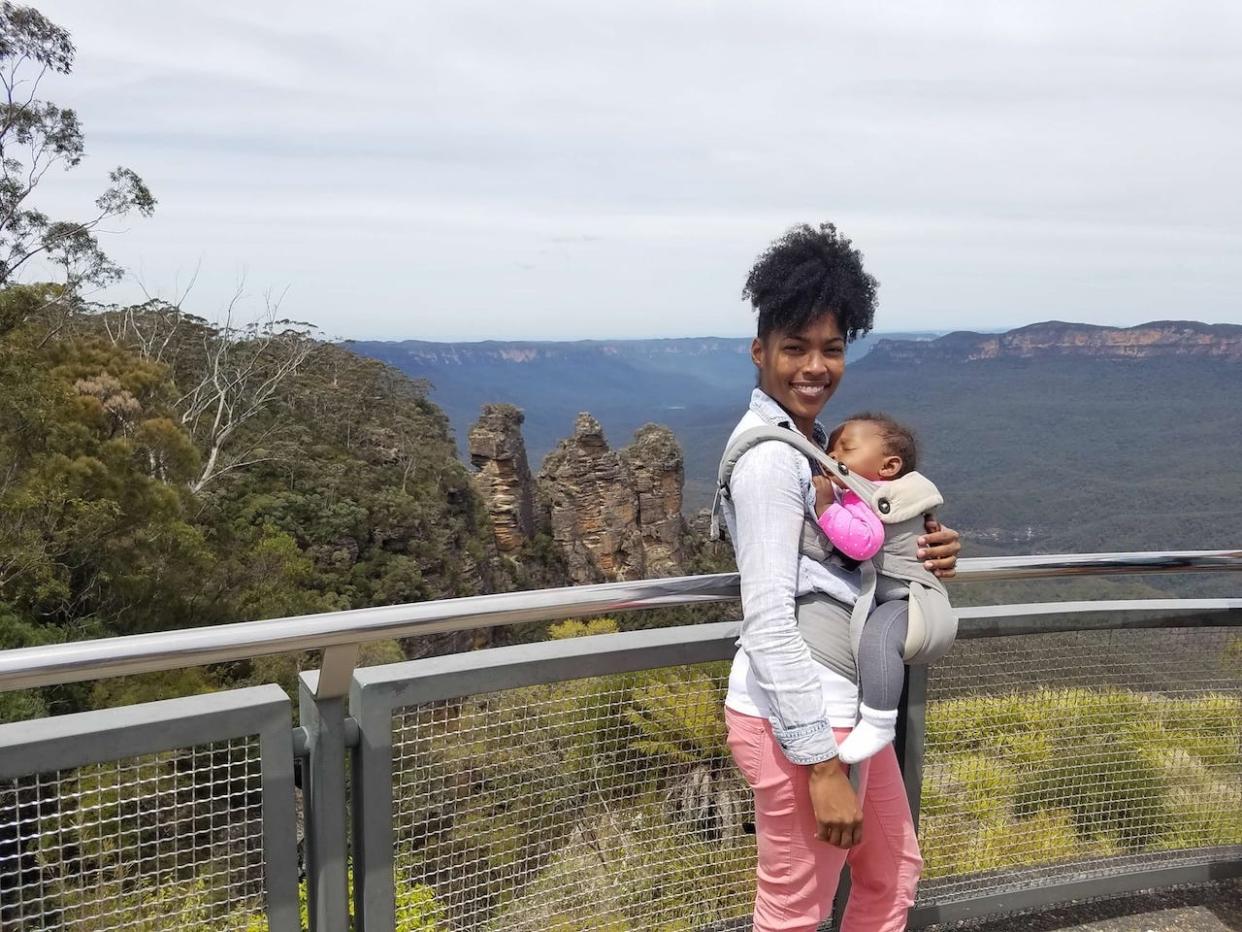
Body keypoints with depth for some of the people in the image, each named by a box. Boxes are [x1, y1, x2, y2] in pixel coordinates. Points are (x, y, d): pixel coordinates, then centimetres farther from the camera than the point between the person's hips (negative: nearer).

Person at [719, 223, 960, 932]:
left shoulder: (808, 443, 12)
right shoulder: (769, 457, -19)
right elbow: (769, 622, -22)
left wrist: (925, 555, -3)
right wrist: (822, 765, -21)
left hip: (844, 705, 10)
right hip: (797, 720, -10)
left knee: (894, 875, 25)